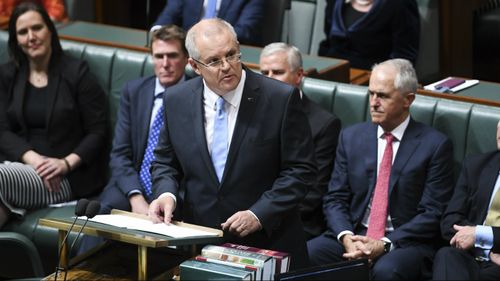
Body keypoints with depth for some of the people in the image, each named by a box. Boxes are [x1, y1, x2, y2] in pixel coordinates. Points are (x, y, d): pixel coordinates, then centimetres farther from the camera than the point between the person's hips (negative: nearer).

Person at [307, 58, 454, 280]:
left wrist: (385, 244, -17)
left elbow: (432, 213, -6)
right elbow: (335, 199, 9)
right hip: (353, 235, 4)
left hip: (405, 241, -3)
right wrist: (346, 237, -11)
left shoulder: (435, 145, -2)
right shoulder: (351, 137, 11)